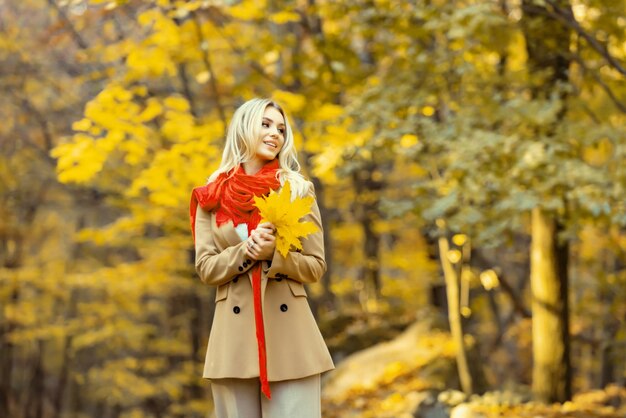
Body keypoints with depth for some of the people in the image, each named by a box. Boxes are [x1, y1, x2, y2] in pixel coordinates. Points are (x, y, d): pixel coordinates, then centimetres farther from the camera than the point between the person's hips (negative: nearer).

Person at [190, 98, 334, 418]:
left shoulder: (298, 190, 6)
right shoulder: (212, 198, 7)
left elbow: (315, 266, 4)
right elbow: (206, 268, 2)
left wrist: (274, 254, -14)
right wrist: (244, 251, -15)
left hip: (288, 328, 0)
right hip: (234, 332, 1)